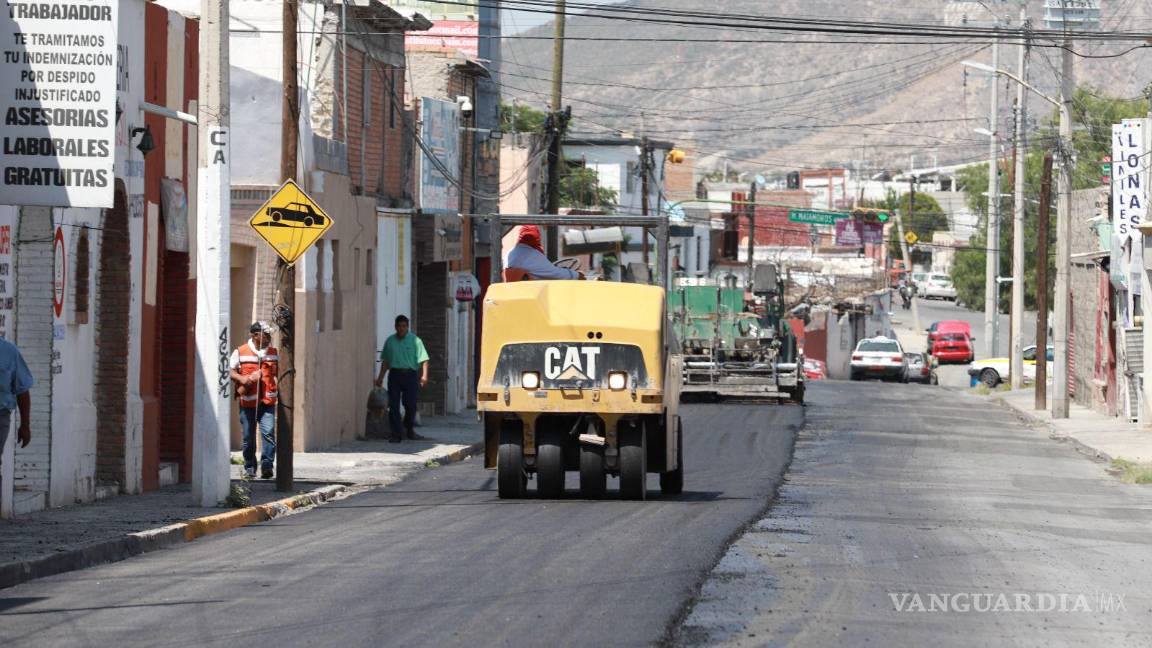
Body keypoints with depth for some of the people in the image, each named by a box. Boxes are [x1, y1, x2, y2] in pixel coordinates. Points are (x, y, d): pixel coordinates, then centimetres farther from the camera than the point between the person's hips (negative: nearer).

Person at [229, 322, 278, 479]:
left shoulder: (273, 353, 13)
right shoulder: (240, 352, 1)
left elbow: (278, 372, 26)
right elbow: (230, 371, 1)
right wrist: (241, 378, -15)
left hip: (267, 401, 2)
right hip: (247, 401, -2)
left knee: (268, 433, -14)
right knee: (248, 437, 5)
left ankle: (267, 466, -16)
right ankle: (250, 468, 17)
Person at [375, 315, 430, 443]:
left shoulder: (415, 340, 1)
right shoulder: (390, 341, 12)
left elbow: (423, 359, -5)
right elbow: (385, 361, 18)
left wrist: (424, 375, -18)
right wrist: (380, 377, 14)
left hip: (410, 374, -3)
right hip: (394, 374, 3)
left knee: (410, 404, -3)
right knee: (393, 405, -4)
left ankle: (409, 429, 21)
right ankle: (396, 433, -1)